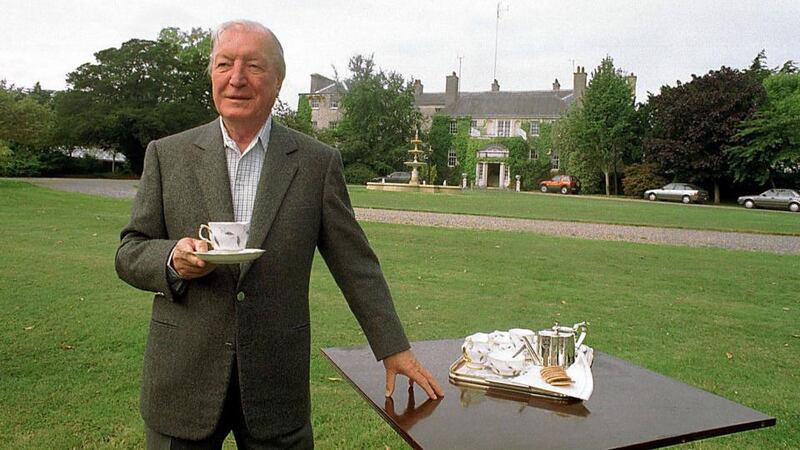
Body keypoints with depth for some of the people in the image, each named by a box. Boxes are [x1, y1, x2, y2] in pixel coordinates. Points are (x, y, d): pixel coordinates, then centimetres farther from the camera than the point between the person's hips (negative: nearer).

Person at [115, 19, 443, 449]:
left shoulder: (317, 162, -1)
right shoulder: (166, 155, 2)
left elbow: (355, 265, 1)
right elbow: (129, 253, 5)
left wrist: (394, 349, 1)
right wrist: (173, 258, -18)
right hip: (183, 380, 1)